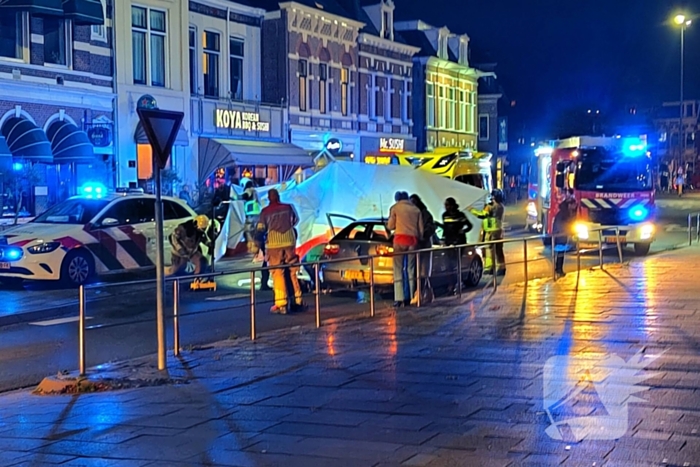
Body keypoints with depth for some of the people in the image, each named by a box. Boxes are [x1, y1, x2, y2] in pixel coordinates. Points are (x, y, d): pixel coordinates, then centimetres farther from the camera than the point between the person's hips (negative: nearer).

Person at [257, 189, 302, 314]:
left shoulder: (265, 211, -3)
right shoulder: (288, 207, 5)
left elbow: (260, 229, -4)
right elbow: (296, 220, 21)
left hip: (274, 243, -3)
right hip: (289, 241, 3)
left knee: (277, 273, -1)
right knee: (293, 271, 13)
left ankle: (281, 304, -5)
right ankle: (298, 299, 18)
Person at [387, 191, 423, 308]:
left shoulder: (395, 208, 7)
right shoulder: (416, 209, 16)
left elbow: (390, 226, 5)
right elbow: (421, 229, 11)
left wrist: (389, 224, 26)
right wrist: (419, 240, 19)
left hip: (400, 239, -3)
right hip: (413, 240, 3)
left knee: (398, 269, -2)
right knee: (411, 269, 8)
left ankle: (399, 298, -11)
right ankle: (411, 297, 3)